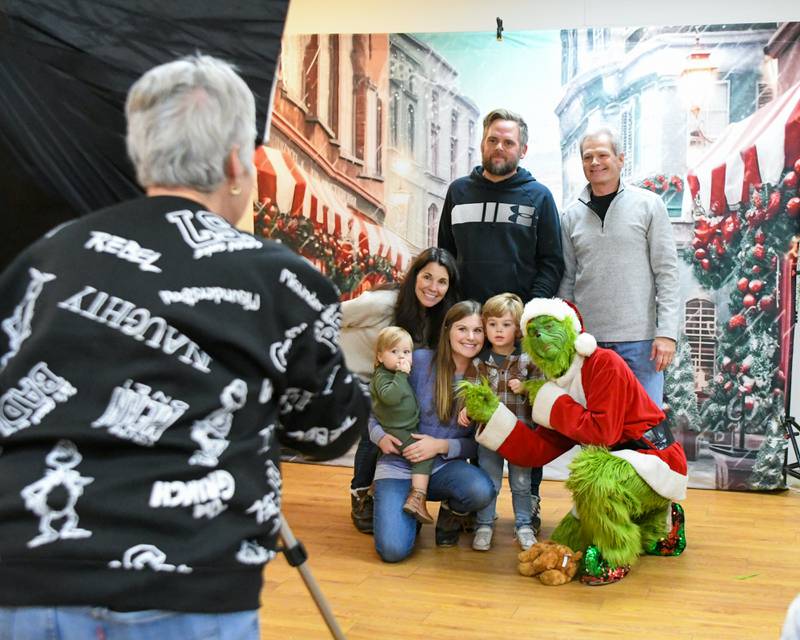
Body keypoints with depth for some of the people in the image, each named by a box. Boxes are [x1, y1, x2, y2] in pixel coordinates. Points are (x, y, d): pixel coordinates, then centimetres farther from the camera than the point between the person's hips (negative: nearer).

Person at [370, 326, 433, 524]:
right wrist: (401, 374, -32)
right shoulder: (382, 376, -15)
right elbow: (390, 396, -34)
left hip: (409, 429, 10)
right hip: (394, 432, -10)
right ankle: (417, 499, -26)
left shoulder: (402, 374, 13)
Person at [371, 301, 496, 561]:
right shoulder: (420, 360, -8)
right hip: (399, 464, -2)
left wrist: (442, 446, -18)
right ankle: (410, 512, 15)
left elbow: (478, 442, -2)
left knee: (481, 490, -33)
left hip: (445, 467, 2)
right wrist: (380, 435, -17)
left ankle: (451, 515, 5)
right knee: (393, 549, -22)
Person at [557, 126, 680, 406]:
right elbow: (567, 280, 12)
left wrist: (667, 331, -9)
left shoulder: (648, 205, 1)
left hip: (640, 339, -3)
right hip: (586, 339, 3)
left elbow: (666, 271, -2)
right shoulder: (571, 216, 9)